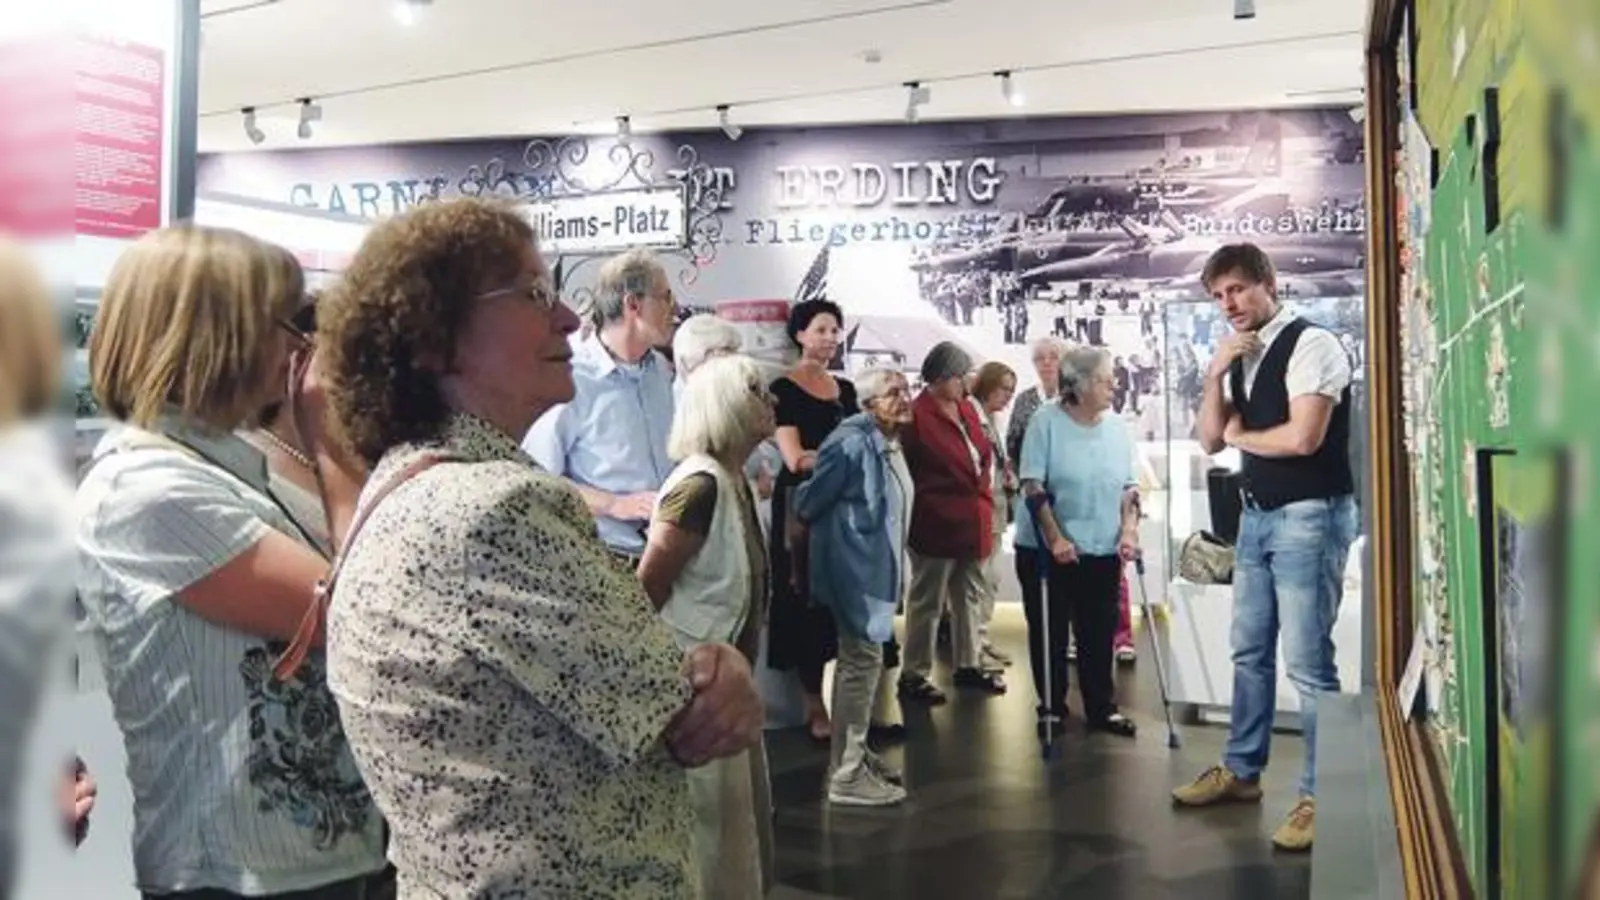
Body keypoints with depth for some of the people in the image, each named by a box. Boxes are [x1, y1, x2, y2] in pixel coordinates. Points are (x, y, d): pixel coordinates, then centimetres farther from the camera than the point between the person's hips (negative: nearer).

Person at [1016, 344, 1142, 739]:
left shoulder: (1117, 426, 4)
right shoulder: (1046, 421, -10)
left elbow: (1129, 486, 10)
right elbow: (1032, 486, -12)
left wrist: (1129, 530, -3)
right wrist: (1056, 539, -17)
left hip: (1102, 550, 4)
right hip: (1047, 549, -3)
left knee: (1099, 633, 8)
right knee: (1049, 632, 8)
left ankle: (1101, 708, 20)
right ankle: (1051, 708, 21)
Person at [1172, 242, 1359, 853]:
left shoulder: (1311, 344, -12)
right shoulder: (1241, 357, 12)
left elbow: (1302, 438, -22)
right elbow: (1210, 441, 9)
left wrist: (1240, 436, -4)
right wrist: (1215, 373, -4)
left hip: (1309, 517, -8)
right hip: (1257, 516, 9)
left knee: (1308, 662, -5)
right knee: (1249, 652, 16)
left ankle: (1321, 797, 8)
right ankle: (1241, 771, 30)